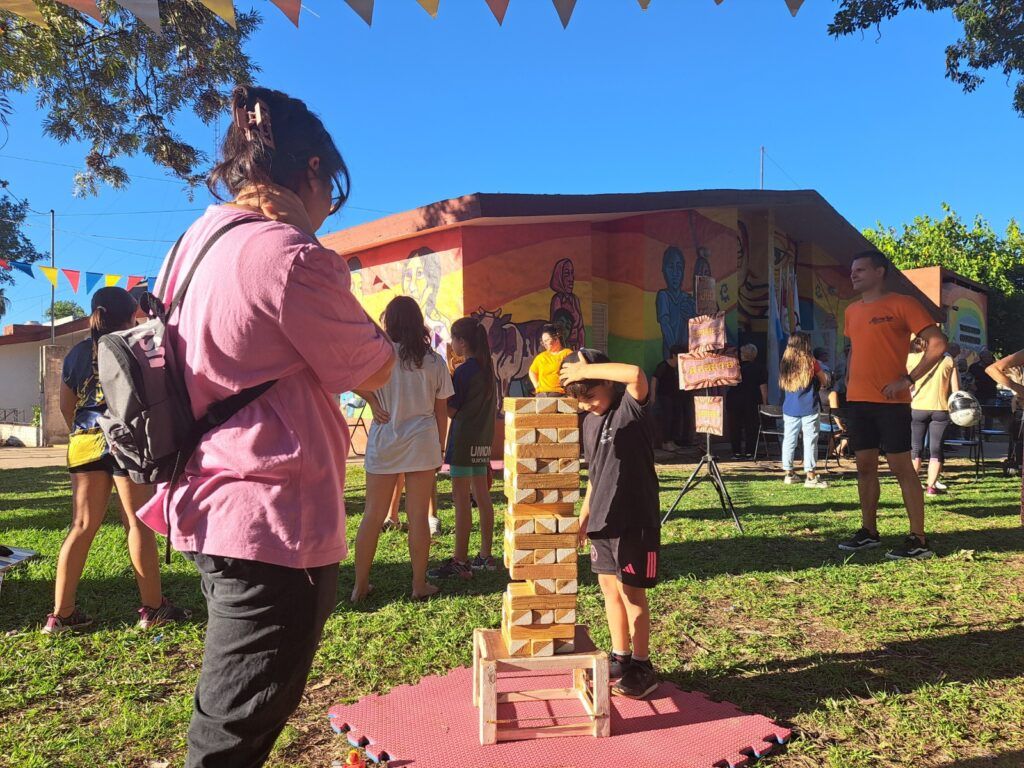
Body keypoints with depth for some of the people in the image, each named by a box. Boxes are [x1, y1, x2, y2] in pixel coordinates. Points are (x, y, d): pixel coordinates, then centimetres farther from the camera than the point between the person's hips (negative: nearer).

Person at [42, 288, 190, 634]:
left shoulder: (77, 352, 11)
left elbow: (66, 407, 14)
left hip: (85, 444, 5)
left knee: (82, 527, 8)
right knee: (139, 524, 1)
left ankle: (61, 613, 9)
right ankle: (152, 607, 8)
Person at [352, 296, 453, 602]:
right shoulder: (434, 361, 2)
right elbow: (441, 412, 5)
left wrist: (373, 402, -4)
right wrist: (439, 450, 14)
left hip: (383, 442, 0)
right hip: (422, 443, 1)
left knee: (372, 516, 8)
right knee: (418, 517, 6)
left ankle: (360, 585, 16)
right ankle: (420, 585, 15)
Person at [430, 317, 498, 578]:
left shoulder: (463, 371, -14)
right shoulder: (487, 368, 10)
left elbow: (450, 410, -12)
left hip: (464, 439, -8)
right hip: (483, 439, 8)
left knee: (461, 499, -4)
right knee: (482, 497, 12)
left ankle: (460, 562, 0)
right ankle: (485, 556, 20)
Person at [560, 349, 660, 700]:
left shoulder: (631, 407, -13)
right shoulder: (590, 421, 9)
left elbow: (636, 374, -37)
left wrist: (584, 369, -29)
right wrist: (584, 516, 17)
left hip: (634, 517, -7)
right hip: (602, 518, 8)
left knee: (631, 592, 2)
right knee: (609, 587, 15)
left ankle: (642, 667, 18)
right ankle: (620, 658, 30)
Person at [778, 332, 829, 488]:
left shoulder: (784, 362, 3)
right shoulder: (810, 361, -6)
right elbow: (824, 382, 4)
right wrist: (818, 383, 26)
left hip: (789, 409, 4)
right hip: (809, 409, -4)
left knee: (789, 440, 9)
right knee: (810, 441, -1)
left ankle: (789, 474, 14)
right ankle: (810, 476, -2)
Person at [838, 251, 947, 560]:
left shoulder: (902, 304, -6)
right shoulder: (852, 311, 15)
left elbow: (937, 343, -11)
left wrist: (909, 379, -17)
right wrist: (849, 378, 13)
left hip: (891, 401, -7)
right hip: (857, 401, 7)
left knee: (901, 467, -5)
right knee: (865, 466, 10)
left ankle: (918, 540, 2)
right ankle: (869, 532, 20)